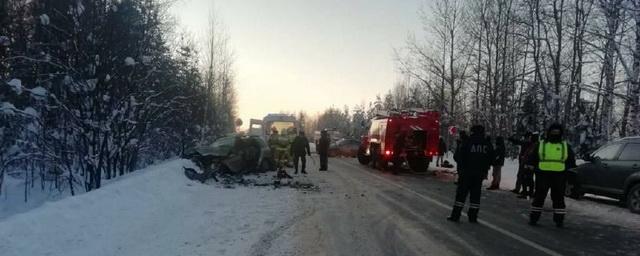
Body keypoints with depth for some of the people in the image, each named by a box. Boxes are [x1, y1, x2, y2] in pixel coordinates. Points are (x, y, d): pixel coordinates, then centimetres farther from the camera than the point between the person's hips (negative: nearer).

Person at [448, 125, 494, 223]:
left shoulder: (467, 142, -7)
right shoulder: (488, 144, 4)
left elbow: (457, 156, -7)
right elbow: (491, 159, 10)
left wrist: (462, 164, 11)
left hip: (467, 172, -3)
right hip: (480, 173, 3)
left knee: (461, 193, 2)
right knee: (475, 194, 10)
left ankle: (455, 215, 2)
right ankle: (473, 216, 10)